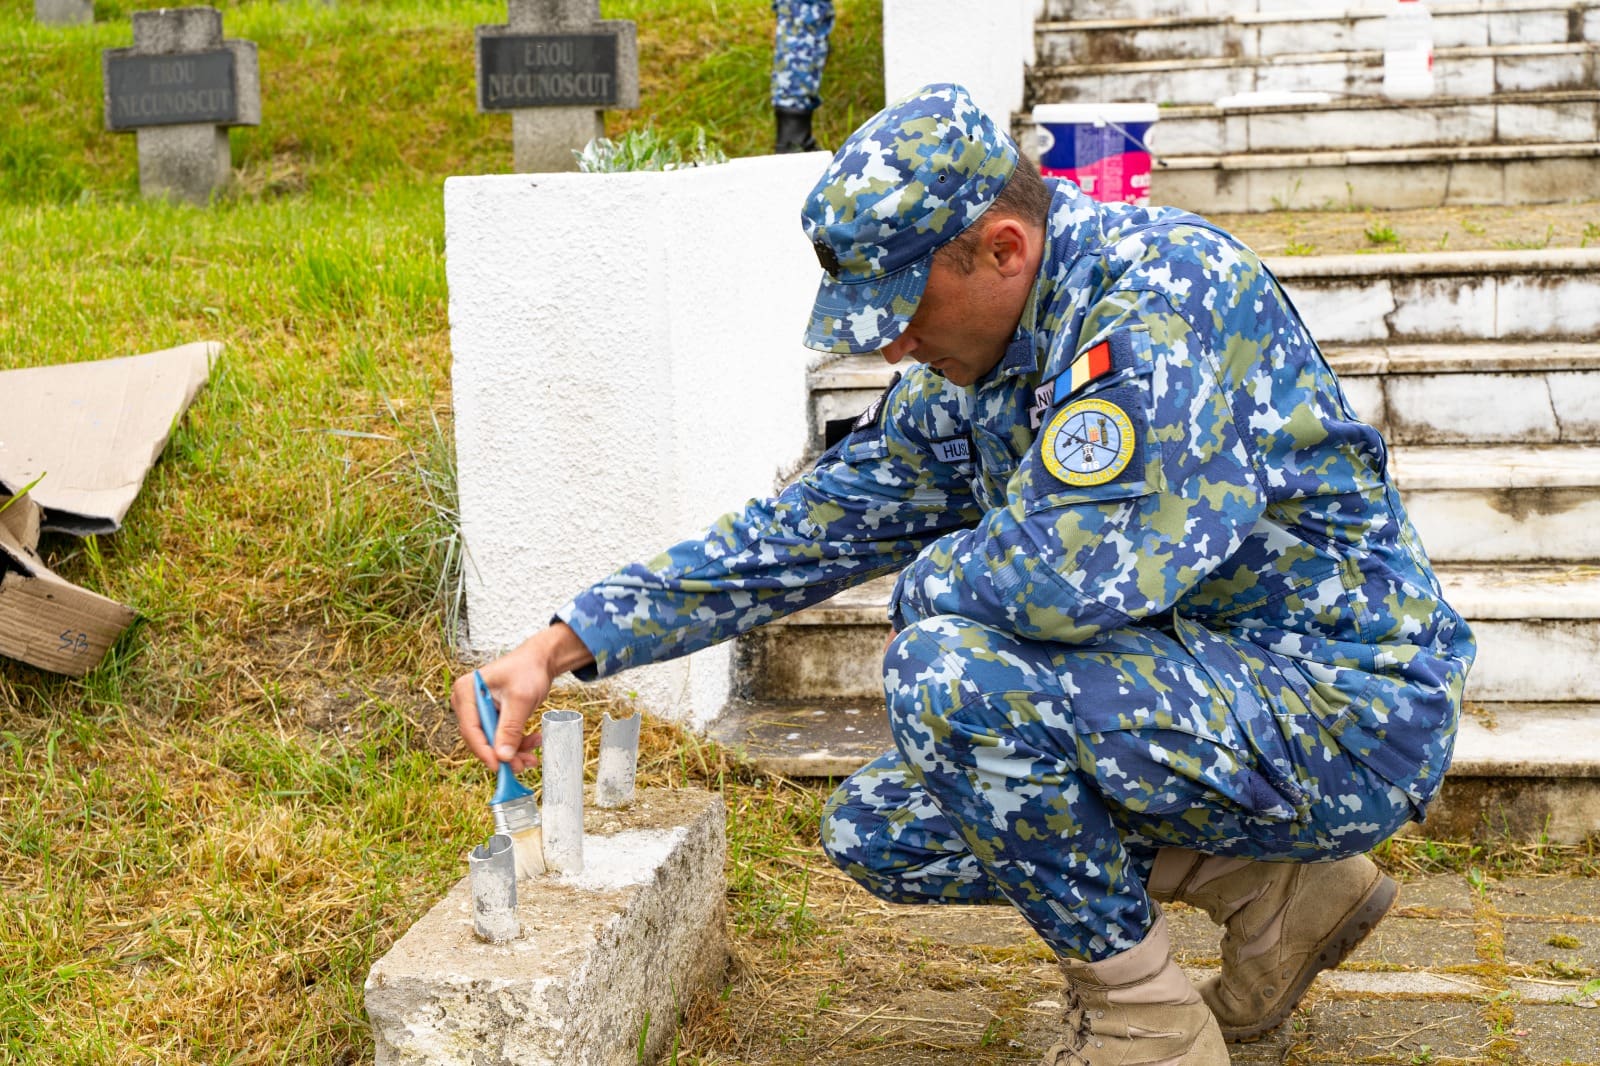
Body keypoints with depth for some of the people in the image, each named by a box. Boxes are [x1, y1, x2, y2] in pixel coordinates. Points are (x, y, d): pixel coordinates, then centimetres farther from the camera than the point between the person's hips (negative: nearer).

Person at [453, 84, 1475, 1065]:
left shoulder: (1164, 285, -23)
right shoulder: (961, 378, 4)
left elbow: (1071, 575, -35)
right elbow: (805, 530, 9)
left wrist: (927, 586, -12)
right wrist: (565, 645, 4)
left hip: (1346, 718, -9)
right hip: (1202, 691, 9)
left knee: (950, 672, -28)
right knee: (875, 830, 9)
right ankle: (1279, 891, 11)